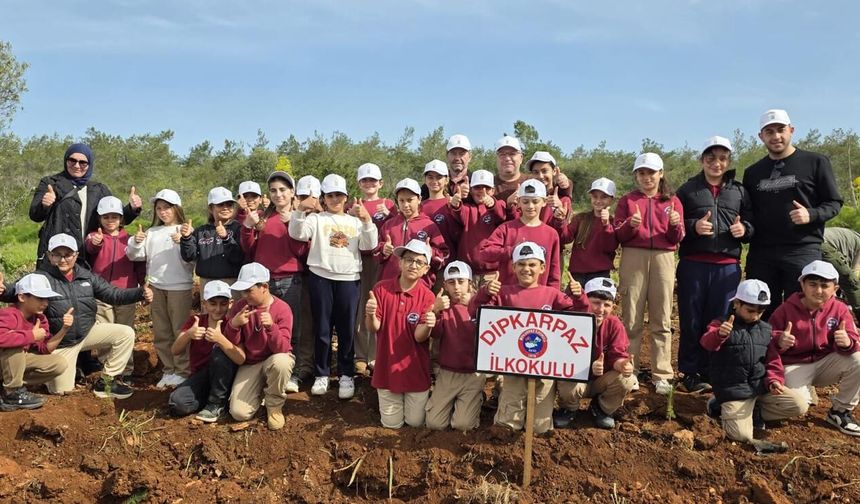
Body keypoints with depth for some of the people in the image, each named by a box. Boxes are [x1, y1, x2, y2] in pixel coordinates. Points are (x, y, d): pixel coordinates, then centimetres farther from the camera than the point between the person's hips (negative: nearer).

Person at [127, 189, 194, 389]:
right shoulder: (152, 232, 12)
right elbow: (134, 255, 10)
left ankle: (182, 371, 9)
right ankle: (168, 371, 22)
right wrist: (136, 242, -8)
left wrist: (183, 243, -24)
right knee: (161, 333, 12)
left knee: (180, 331, 1)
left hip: (180, 287, -5)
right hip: (156, 287, 5)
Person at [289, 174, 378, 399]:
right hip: (320, 277, -1)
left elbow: (369, 245, 2)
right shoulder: (317, 219, 8)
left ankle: (346, 375, 14)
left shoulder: (355, 221, 14)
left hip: (349, 278, 1)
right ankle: (321, 374, 16)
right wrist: (301, 211, -23)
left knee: (347, 329, 3)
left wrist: (366, 220, -11)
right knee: (322, 328, 5)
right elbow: (297, 233, -8)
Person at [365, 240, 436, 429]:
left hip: (415, 369, -1)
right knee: (392, 423, 10)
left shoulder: (427, 296, -12)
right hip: (387, 366, 1)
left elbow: (420, 337, -16)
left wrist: (428, 326, -39)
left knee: (416, 422, 8)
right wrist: (370, 315, -33)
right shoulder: (381, 288, -9)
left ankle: (415, 401, 39)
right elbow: (373, 328, -10)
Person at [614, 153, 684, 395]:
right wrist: (630, 224, -16)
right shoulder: (627, 200, 11)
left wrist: (676, 224, -13)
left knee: (661, 320, 0)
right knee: (631, 318, 0)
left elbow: (677, 238, 7)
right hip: (633, 258, -1)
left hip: (663, 259, 1)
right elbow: (618, 236, 3)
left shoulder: (672, 201, 13)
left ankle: (661, 375, 5)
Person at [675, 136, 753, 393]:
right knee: (691, 321, 3)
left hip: (727, 266, 2)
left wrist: (744, 229, -8)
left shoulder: (739, 191, 13)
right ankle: (691, 373, 14)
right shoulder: (688, 190, 7)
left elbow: (752, 223, 13)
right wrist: (693, 227, -14)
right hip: (693, 264, -2)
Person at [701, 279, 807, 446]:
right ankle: (722, 407, 8)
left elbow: (773, 360, 13)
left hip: (761, 385, 6)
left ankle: (754, 411, 7)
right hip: (733, 390, -6)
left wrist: (774, 380, -9)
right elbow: (708, 343, -29)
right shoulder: (721, 324, -7)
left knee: (800, 406, -8)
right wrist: (719, 334, -53)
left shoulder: (765, 329, 12)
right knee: (742, 435, -22)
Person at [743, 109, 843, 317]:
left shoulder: (815, 162, 3)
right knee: (761, 315, 7)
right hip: (761, 254, 4)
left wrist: (811, 215, -15)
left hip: (803, 251, -3)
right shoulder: (753, 172, 15)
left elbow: (834, 203, 4)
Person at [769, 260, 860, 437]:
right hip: (794, 365, -3)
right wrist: (779, 340, -34)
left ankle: (840, 412, -3)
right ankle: (806, 391, 16)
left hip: (826, 363, 3)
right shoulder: (787, 309, -11)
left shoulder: (840, 309, -5)